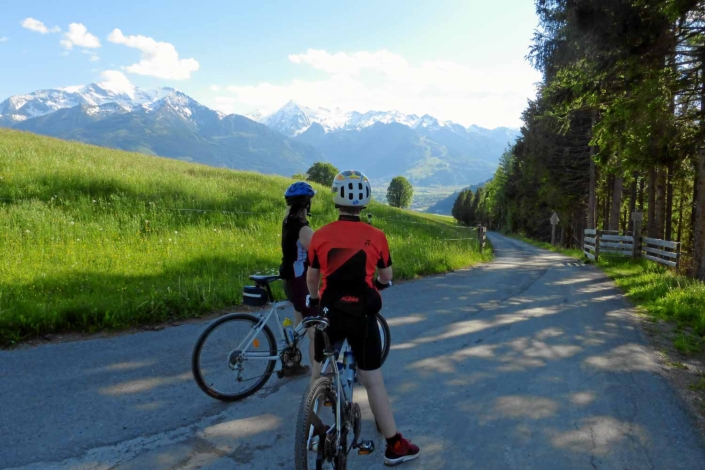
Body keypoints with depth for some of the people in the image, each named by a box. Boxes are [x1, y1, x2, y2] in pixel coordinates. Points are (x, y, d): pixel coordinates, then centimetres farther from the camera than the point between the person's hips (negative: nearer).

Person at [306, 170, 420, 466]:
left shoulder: (320, 235, -5)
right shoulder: (376, 236, -6)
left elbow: (312, 278, 7)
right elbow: (386, 277, 8)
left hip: (329, 313, 1)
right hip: (363, 316, -1)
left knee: (319, 374, 22)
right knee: (373, 382, 8)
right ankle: (395, 445, 16)